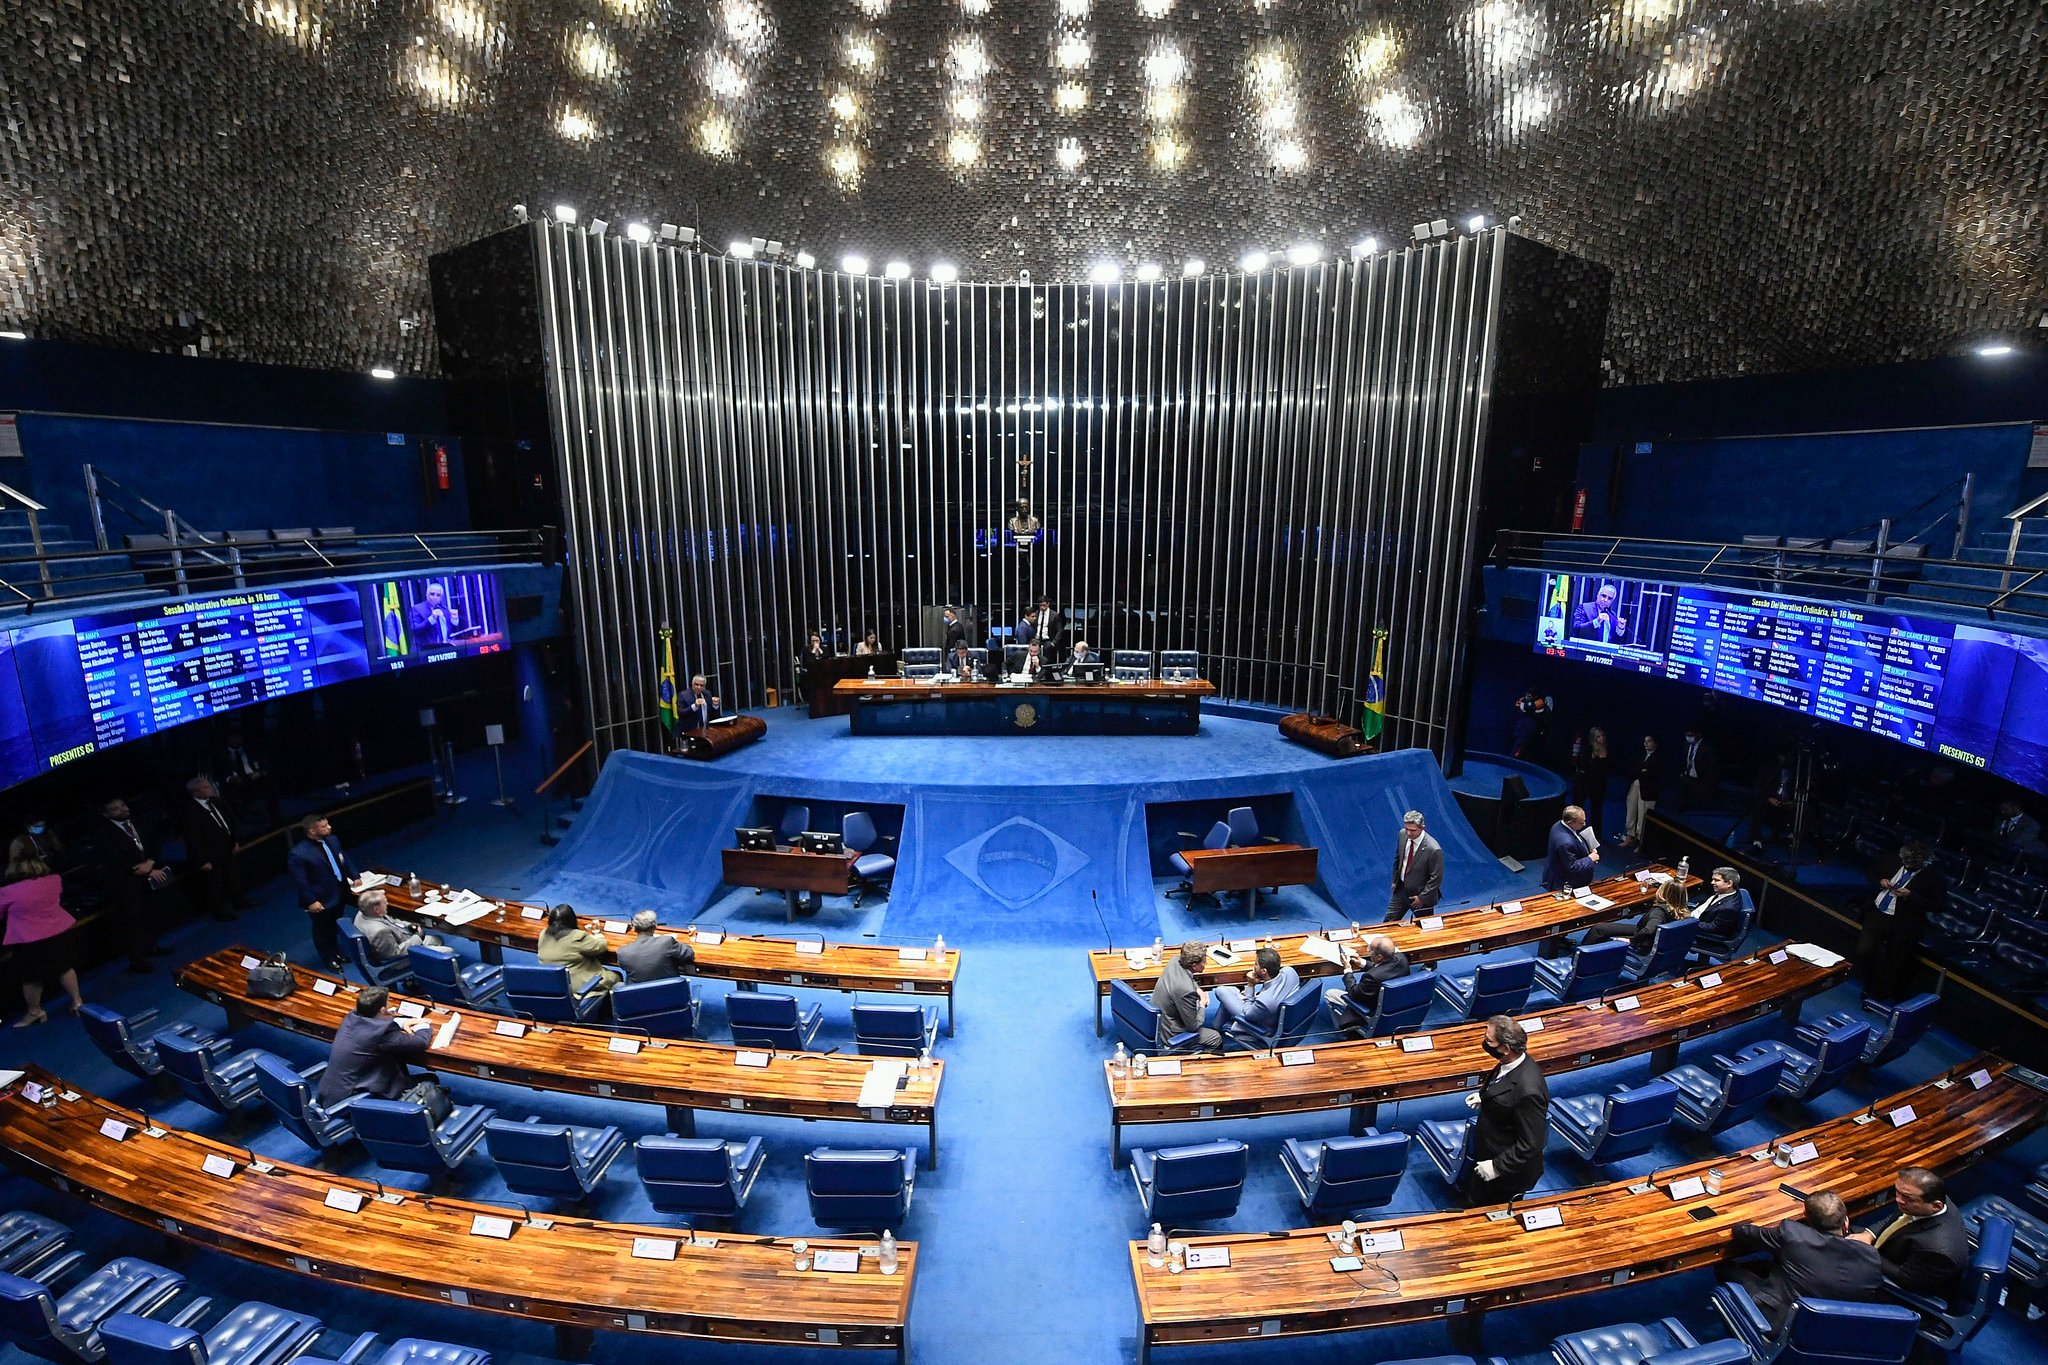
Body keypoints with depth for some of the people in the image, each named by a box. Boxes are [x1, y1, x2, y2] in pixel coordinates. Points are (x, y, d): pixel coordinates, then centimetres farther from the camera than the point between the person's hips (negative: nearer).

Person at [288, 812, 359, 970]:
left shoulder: (332, 840, -3)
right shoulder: (298, 854, -24)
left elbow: (345, 860, 11)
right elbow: (300, 882, -20)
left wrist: (355, 876, 4)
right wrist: (311, 901, -19)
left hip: (340, 894, 7)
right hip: (321, 901, -7)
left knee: (335, 927, 26)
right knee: (323, 930, 15)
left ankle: (335, 952, 48)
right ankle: (329, 959, 35)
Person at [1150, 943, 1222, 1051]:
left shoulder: (1175, 960, -13)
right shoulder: (1186, 990, -36)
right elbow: (1193, 1026, -21)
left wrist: (1198, 990, -1)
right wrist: (1202, 1006, -6)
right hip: (1168, 1033, -8)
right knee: (1217, 1039, 4)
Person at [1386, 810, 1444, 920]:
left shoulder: (1433, 849, -29)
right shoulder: (1403, 834, -9)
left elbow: (1436, 878, -19)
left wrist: (1422, 897, -16)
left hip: (1421, 895, -5)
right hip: (1401, 889, 5)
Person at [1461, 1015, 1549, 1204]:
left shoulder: (1527, 1091, -36)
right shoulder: (1511, 1062, -10)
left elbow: (1530, 1144, -28)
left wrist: (1497, 1167, -22)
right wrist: (1484, 1096, 0)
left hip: (1506, 1173, -8)